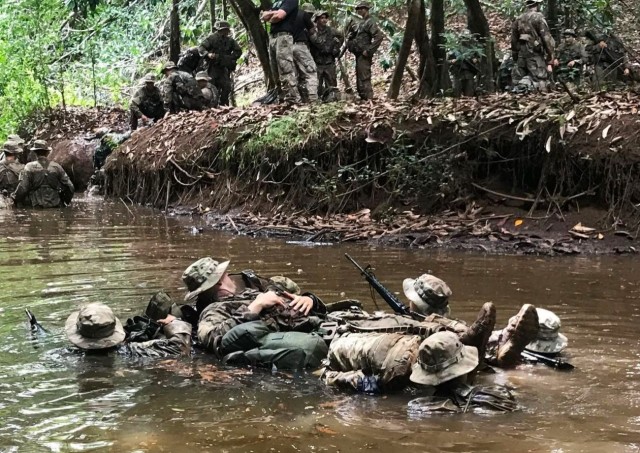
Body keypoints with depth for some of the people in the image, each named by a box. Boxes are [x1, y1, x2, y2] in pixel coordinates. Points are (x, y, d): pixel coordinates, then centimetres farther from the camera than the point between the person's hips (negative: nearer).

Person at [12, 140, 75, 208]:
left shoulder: (30, 167, -2)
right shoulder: (56, 167, 6)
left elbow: (22, 189, -8)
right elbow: (69, 187, 7)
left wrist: (15, 198, 10)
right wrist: (66, 201, 22)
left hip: (36, 205, -3)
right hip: (55, 205, 3)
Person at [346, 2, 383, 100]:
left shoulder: (370, 22, -11)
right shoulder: (361, 23, 17)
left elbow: (379, 37, -22)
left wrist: (368, 51, -21)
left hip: (364, 56, -10)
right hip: (359, 55, 10)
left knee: (364, 78, -13)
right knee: (359, 78, 14)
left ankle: (369, 100, -14)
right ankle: (362, 99, 20)